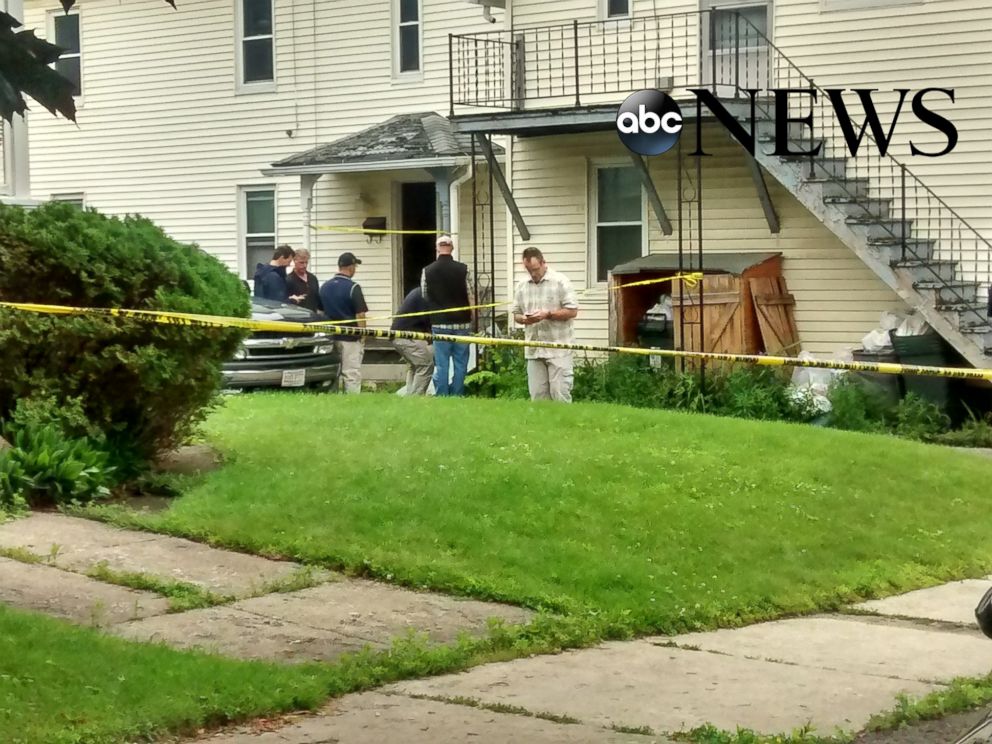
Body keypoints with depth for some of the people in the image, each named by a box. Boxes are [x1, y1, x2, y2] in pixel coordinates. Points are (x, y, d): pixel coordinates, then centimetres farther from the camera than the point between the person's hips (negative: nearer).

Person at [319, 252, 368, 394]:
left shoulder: (325, 286, 7)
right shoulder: (353, 287, -12)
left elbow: (320, 312, 14)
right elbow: (360, 315, -12)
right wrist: (362, 336, -2)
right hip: (350, 338, -6)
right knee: (352, 374, -3)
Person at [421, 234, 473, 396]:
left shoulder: (427, 271, -2)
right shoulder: (463, 269, -6)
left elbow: (425, 297, 5)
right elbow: (470, 296, -2)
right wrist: (470, 317, 13)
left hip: (439, 324, 1)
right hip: (461, 322, -1)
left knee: (441, 365, 3)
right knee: (460, 363, 6)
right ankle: (457, 396, 6)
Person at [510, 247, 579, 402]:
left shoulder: (560, 281, -4)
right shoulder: (522, 287, 11)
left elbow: (572, 311, -7)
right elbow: (516, 313, 16)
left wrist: (548, 315, -17)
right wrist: (524, 319, -7)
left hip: (558, 349, -5)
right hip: (534, 350, 5)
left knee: (560, 393, -6)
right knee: (537, 394, 6)